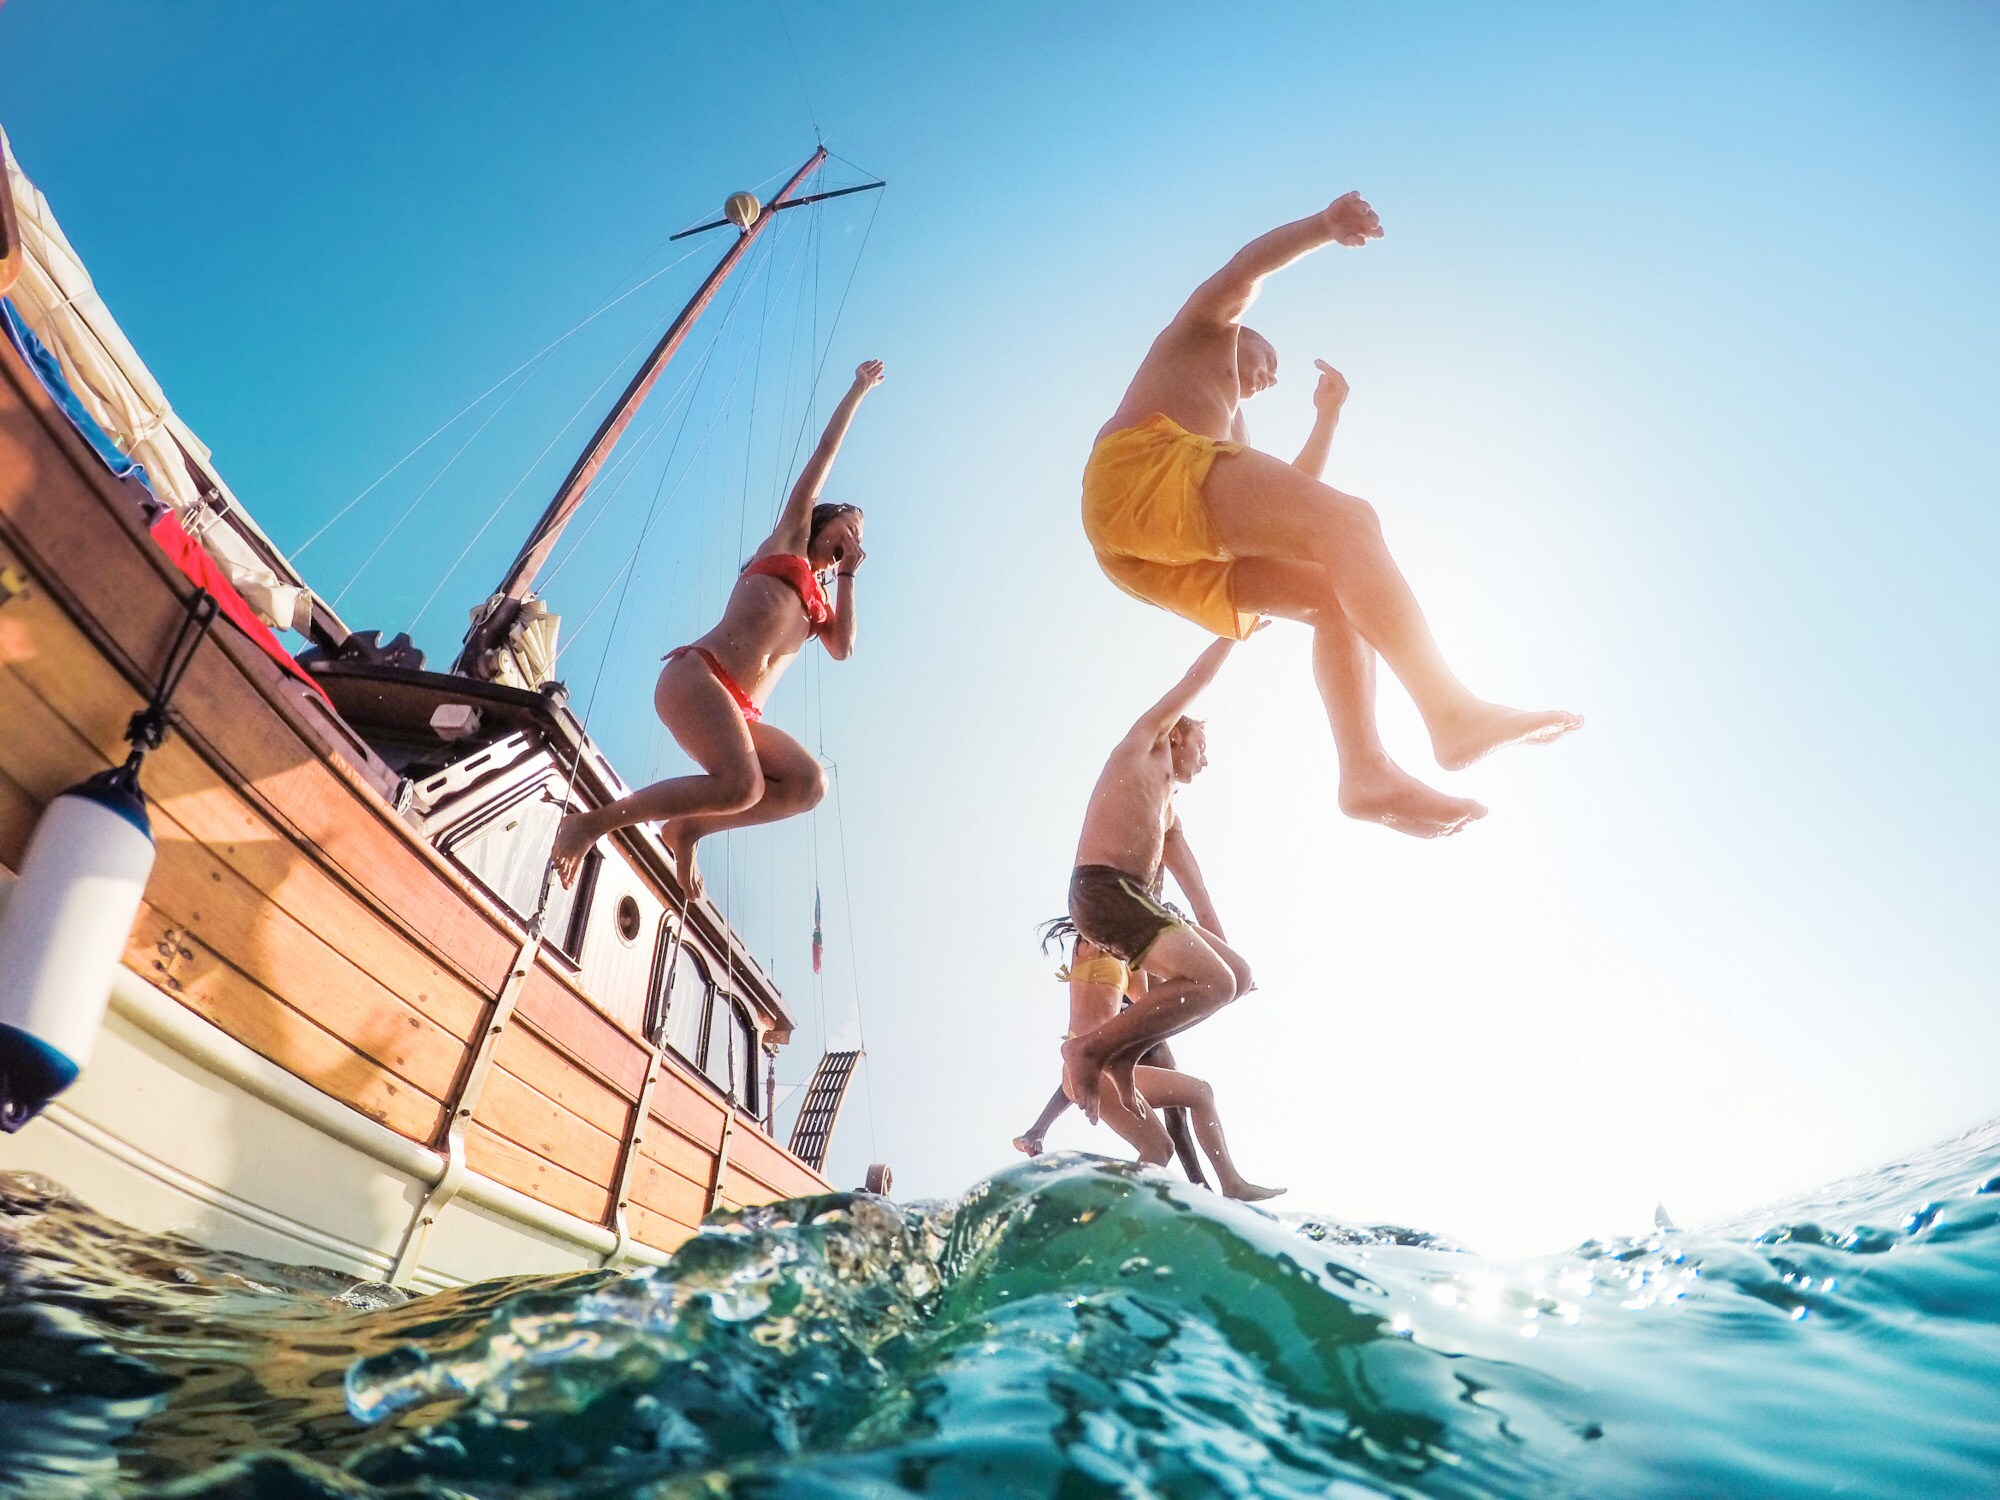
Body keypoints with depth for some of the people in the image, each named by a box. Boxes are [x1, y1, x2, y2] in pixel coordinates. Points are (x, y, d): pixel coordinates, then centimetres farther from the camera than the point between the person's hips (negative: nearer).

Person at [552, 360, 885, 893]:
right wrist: (858, 390, 25)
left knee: (809, 783, -19)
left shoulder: (820, 599, 31)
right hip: (698, 674, -6)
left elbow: (843, 648, 10)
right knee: (742, 785, -30)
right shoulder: (788, 539, 18)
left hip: (740, 712, 6)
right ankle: (594, 820, -17)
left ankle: (686, 829, -6)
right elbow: (825, 451, 18)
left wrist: (848, 574, 18)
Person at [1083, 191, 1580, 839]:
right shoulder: (1210, 325, 27)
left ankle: (1368, 769, -21)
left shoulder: (1231, 428, 44)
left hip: (1153, 558, 8)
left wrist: (1329, 413, 40)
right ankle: (1451, 710, -39)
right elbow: (1244, 269, 4)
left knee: (1332, 593, 1)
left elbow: (1295, 499, 40)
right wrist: (1325, 226, -12)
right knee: (1350, 521, -20)